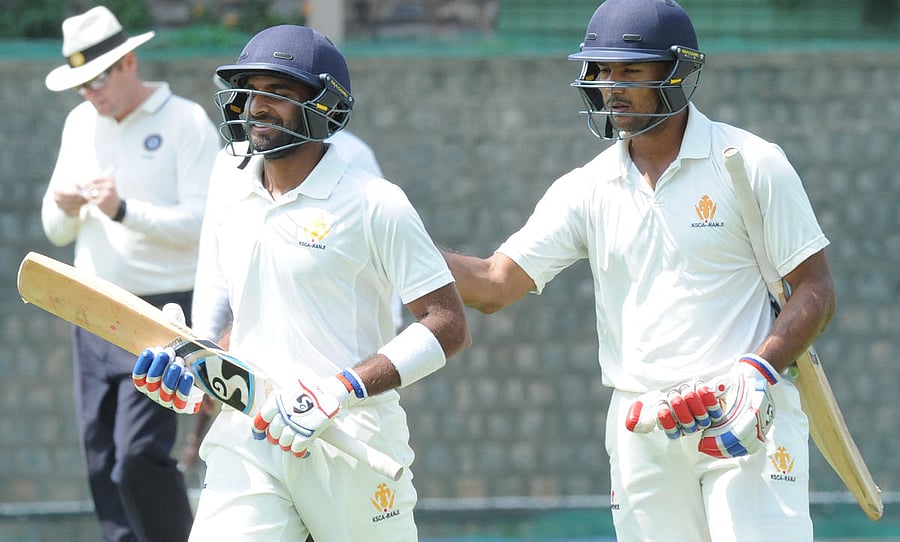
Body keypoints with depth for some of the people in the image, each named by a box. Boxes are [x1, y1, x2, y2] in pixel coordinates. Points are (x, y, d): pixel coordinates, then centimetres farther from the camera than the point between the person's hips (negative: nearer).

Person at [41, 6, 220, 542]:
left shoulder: (186, 123, -5)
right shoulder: (81, 124, 14)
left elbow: (198, 225, -13)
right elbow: (58, 233, 17)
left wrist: (123, 210, -24)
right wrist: (65, 209, -6)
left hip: (162, 311, -6)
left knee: (139, 453, -15)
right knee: (102, 459, 2)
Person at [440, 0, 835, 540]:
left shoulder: (752, 165, -2)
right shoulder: (586, 189, 8)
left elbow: (816, 290, -3)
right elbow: (493, 284, 3)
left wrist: (759, 372, -18)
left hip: (748, 422, -4)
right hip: (641, 430, 4)